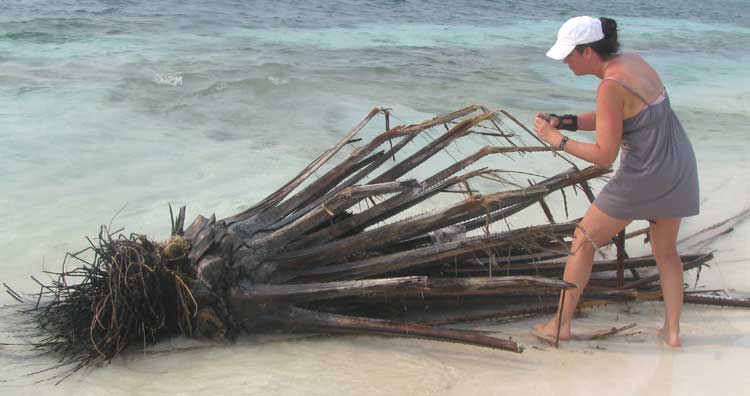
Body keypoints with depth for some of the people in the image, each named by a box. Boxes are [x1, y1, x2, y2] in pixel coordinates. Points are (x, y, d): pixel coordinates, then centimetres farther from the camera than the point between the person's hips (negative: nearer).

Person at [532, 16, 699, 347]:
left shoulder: (611, 86, -21)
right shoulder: (632, 61, 5)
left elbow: (605, 155, -18)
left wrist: (556, 139, -11)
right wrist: (565, 122, 4)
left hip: (644, 179, -8)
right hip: (679, 169, 8)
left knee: (583, 242, 7)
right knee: (666, 252, 24)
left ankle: (561, 324, 16)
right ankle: (672, 330, 27)